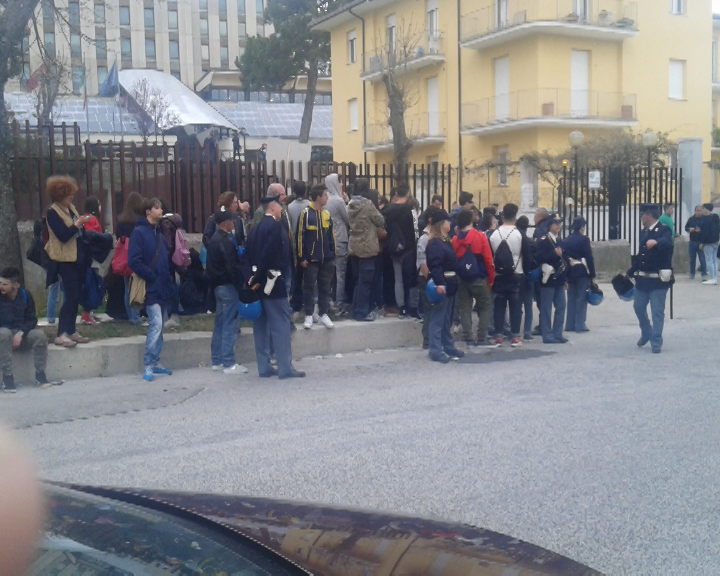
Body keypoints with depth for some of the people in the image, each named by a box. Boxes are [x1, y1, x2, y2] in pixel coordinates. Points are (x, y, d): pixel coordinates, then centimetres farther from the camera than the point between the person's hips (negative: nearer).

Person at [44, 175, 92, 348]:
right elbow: (63, 235, -20)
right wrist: (77, 224, -22)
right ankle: (61, 335, -6)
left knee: (75, 296, 11)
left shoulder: (71, 208, 12)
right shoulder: (52, 212, -12)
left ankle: (72, 331, 18)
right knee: (71, 296, -10)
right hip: (66, 260, -8)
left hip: (78, 258, 8)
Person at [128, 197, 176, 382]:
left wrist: (169, 280, 10)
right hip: (151, 289, -8)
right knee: (156, 324, -15)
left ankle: (155, 362, 19)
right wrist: (152, 277, -14)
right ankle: (148, 365, -11)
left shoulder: (160, 234, 17)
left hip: (163, 288, 8)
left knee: (160, 326, 11)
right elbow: (134, 261, -15)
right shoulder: (139, 232, -7)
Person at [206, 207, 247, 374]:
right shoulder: (226, 241, -17)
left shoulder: (214, 239, 12)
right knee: (229, 326, -5)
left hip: (218, 285, 10)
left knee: (219, 324, 14)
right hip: (228, 286, -10)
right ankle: (229, 364, -1)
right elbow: (232, 267, -21)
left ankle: (216, 361, 20)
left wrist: (214, 285, 18)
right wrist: (240, 284, -13)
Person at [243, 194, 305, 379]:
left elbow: (247, 255, 8)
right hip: (271, 283, -8)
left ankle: (264, 367, 14)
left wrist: (251, 277, 0)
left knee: (261, 325, 10)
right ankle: (285, 368, -2)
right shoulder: (275, 226, -11)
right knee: (281, 324, -4)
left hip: (257, 283, 9)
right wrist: (258, 278, -14)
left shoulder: (256, 228, 14)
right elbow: (269, 255, -20)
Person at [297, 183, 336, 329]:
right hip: (311, 259, -5)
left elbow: (331, 236, 14)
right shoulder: (306, 213, -7)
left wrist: (333, 255, 9)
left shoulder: (327, 214, 10)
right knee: (309, 287, 3)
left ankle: (323, 314, 19)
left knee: (325, 287, 9)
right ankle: (308, 316, 11)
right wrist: (301, 258, -10)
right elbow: (300, 236, -8)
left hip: (327, 259, 5)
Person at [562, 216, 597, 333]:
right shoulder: (584, 239, -10)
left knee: (571, 298, 11)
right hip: (582, 273, -6)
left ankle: (570, 325, 13)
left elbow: (564, 256, 8)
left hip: (570, 272, 6)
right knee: (582, 298, -1)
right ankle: (580, 325, -1)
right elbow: (589, 258, -11)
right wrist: (592, 276, -7)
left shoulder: (566, 240, 7)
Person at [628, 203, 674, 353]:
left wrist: (656, 242, -56)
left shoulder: (664, 230, -11)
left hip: (658, 279, -7)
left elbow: (667, 242, -34)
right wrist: (630, 273, 17)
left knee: (657, 311, -2)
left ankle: (656, 343, 6)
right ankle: (646, 333, 36)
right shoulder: (644, 232, 11)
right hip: (642, 278, 7)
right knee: (638, 307, 15)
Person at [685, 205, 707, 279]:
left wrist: (700, 231, -24)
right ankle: (692, 273, 20)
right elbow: (686, 227, 14)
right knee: (692, 259, 10)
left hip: (701, 242, -4)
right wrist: (689, 229, -7)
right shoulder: (691, 219, 7)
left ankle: (704, 274, 0)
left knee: (702, 259, -5)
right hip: (692, 242, 4)